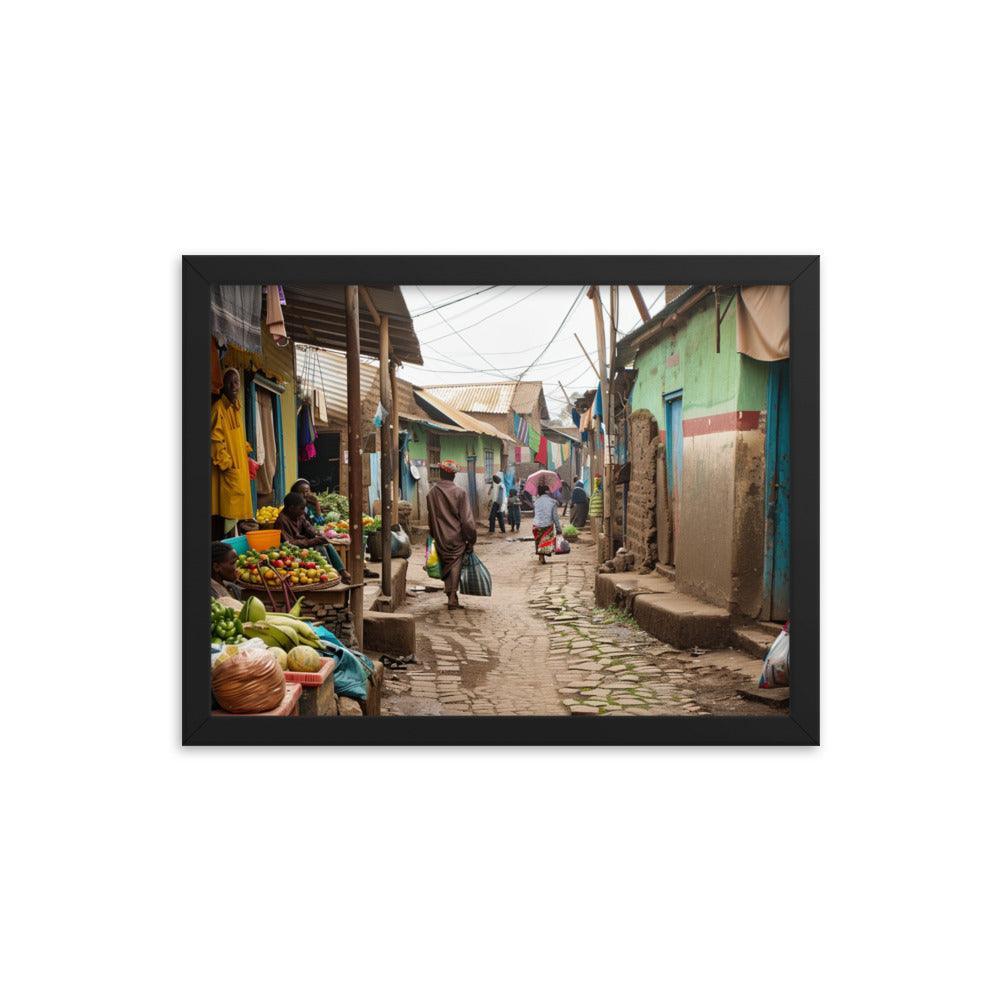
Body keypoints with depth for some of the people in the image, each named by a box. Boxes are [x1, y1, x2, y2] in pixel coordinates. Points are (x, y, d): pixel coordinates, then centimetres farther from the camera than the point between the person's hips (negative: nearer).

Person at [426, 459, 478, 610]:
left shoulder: (432, 493, -1)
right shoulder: (460, 492, -12)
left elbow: (430, 518, 9)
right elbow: (467, 519, -12)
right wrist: (471, 539, -3)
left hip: (440, 537, 3)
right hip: (457, 538, -3)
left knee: (445, 565, 17)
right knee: (456, 564, 4)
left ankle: (450, 594, 24)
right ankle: (453, 597, -5)